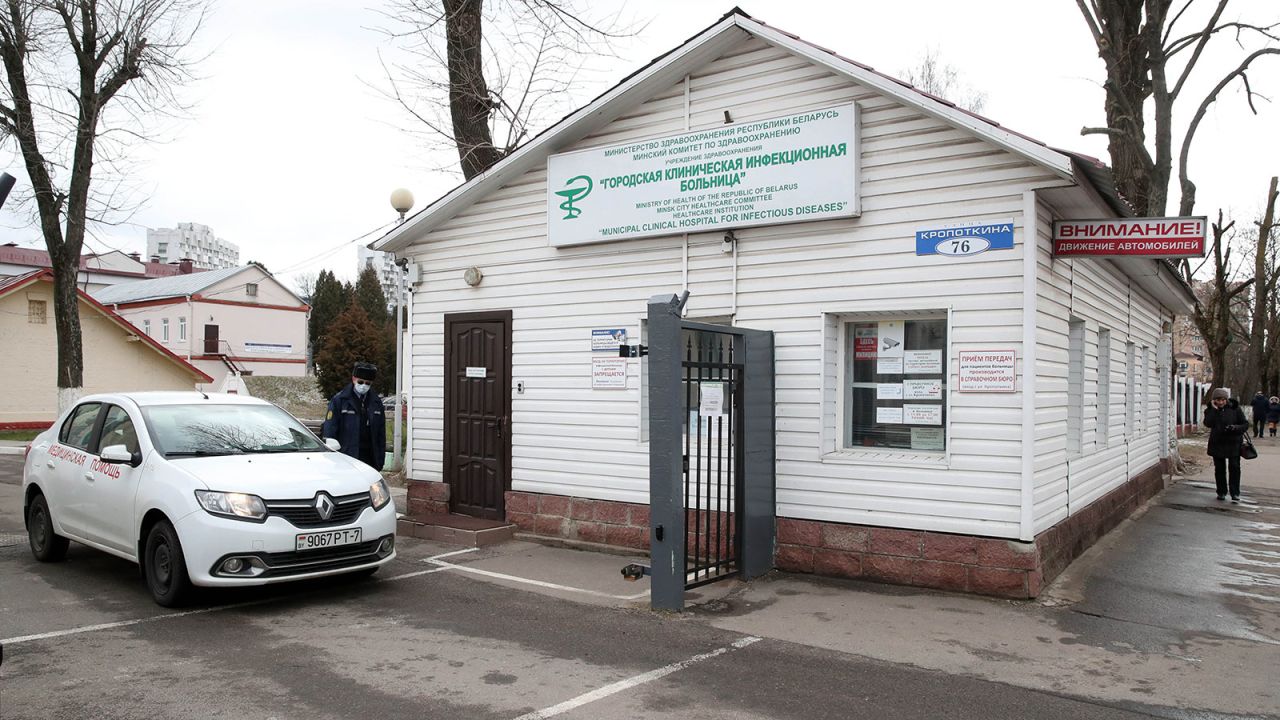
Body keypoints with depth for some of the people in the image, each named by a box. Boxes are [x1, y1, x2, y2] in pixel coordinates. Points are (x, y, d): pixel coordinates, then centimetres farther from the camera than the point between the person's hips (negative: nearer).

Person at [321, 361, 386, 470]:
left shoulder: (376, 402, 12)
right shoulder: (339, 400, 0)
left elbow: (381, 434, 15)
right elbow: (329, 431, -2)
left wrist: (380, 459, 10)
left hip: (370, 459, 4)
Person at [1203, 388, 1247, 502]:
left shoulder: (1235, 409, -2)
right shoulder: (1211, 410, 1)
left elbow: (1245, 424, -1)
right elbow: (1208, 423, -15)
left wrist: (1235, 428, -21)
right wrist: (1214, 409, -18)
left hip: (1233, 443, -2)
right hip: (1217, 443, 2)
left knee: (1234, 468, -4)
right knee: (1219, 469, 8)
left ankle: (1235, 494, 1)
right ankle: (1221, 492, 19)